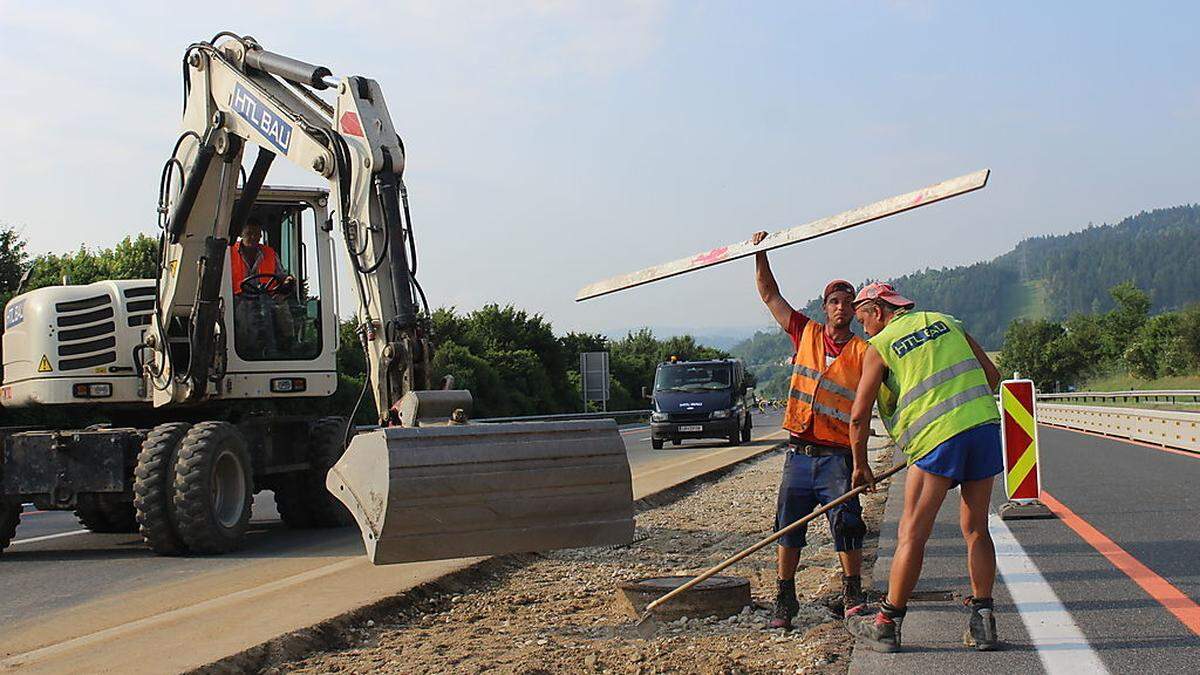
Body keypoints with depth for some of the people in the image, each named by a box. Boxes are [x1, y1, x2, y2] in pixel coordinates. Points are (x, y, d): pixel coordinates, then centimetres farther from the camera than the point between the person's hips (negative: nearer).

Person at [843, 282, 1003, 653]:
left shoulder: (880, 347, 6)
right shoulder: (947, 323, 20)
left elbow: (859, 417, 6)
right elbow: (992, 375, 19)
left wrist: (861, 466, 18)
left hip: (937, 437, -5)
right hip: (985, 426, 5)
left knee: (912, 534, 0)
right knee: (976, 529, 12)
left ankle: (888, 625, 6)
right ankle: (982, 623, 11)